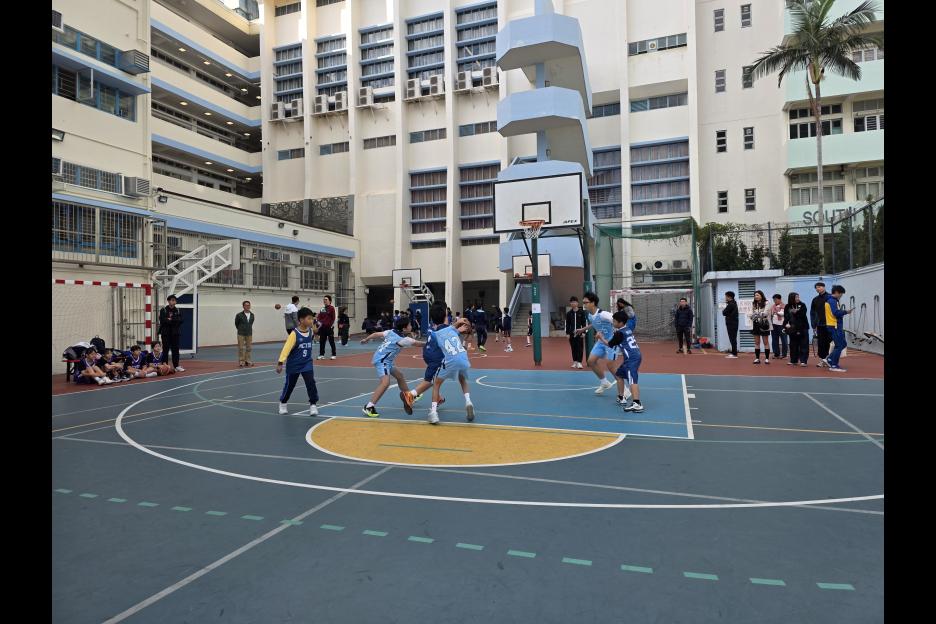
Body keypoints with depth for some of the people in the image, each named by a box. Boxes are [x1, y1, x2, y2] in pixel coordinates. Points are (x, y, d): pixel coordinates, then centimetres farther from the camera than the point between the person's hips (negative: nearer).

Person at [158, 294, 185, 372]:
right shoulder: (163, 310, -2)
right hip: (166, 333, -3)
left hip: (175, 333, 3)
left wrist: (170, 319, -13)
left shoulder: (178, 311, 8)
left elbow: (180, 320, -3)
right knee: (166, 349, 0)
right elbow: (162, 320, -14)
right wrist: (174, 321, -14)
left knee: (175, 349, 6)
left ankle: (176, 366, 11)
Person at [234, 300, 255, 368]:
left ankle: (247, 361, 17)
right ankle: (241, 362, 4)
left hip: (249, 334, 4)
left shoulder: (252, 315, 2)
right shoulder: (239, 315, -10)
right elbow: (236, 324, 5)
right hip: (241, 334, -4)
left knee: (248, 348, 7)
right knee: (241, 348, -2)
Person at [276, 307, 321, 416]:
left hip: (307, 363, 3)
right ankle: (283, 403, 36)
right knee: (289, 385, 12)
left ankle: (313, 405, -1)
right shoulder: (294, 334, -21)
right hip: (294, 365, -3)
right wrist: (280, 362, -27)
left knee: (311, 383, -12)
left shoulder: (311, 331, -4)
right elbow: (286, 348, -23)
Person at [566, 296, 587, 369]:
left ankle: (579, 362, -1)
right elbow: (567, 324, 8)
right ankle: (575, 361, 17)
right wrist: (567, 333, 3)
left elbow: (584, 323, -1)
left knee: (580, 348, -4)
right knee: (573, 348, 7)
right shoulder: (569, 313, 5)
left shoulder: (582, 312, -1)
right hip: (572, 333, 2)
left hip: (580, 333, -2)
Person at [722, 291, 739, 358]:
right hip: (733, 323, 10)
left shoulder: (730, 304, -16)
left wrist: (723, 311, 3)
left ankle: (734, 354, -8)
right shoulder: (734, 304, 16)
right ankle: (733, 352, 18)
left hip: (731, 324, -10)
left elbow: (724, 313, -15)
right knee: (733, 339, 13)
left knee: (732, 338, -9)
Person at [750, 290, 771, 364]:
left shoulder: (766, 304, -5)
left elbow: (765, 313, -15)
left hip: (764, 325, -5)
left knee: (765, 342, 0)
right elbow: (751, 315, 6)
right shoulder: (753, 305, 12)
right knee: (756, 342, 6)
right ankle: (757, 358, 10)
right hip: (756, 325, 5)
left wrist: (756, 314, -12)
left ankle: (767, 358, 4)